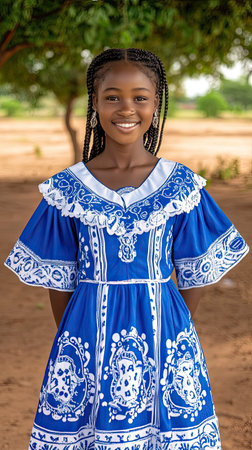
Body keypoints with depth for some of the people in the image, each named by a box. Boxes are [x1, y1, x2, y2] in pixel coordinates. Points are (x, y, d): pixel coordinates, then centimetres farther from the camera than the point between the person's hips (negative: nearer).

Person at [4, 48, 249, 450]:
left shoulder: (182, 186, -2)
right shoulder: (67, 190, -2)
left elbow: (194, 274, 4)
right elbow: (58, 281, 4)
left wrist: (176, 333, 2)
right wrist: (71, 341, 3)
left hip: (163, 333, 0)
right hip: (88, 337, 0)